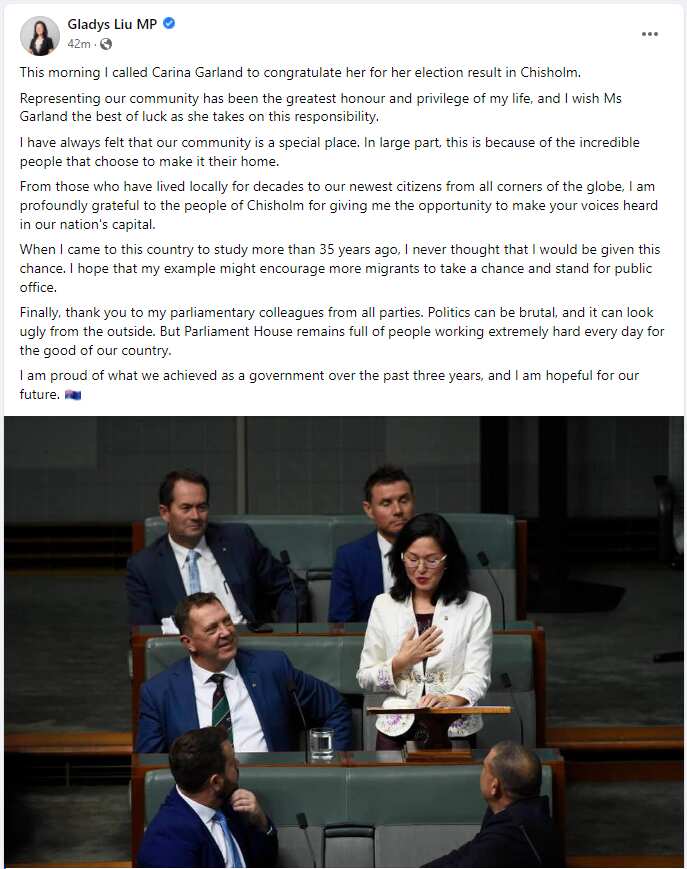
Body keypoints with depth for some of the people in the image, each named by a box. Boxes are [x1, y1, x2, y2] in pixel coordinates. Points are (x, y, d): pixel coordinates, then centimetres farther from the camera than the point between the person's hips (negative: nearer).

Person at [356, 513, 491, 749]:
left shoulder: (475, 606, 6)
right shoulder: (384, 605, 12)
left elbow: (478, 676, -2)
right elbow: (364, 678, 13)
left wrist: (451, 700, -21)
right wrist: (401, 662, -4)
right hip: (398, 729, 1)